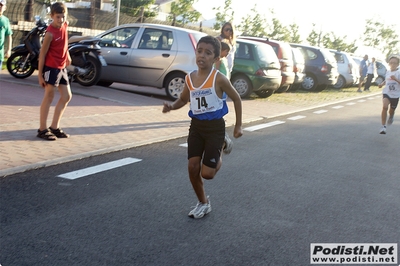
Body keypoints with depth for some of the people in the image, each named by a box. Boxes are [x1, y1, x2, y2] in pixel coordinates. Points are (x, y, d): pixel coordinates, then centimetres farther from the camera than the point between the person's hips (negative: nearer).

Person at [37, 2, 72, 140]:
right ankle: (42, 129, 4)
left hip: (62, 67, 8)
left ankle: (54, 127, 17)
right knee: (49, 97, -4)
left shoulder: (64, 25, 1)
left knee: (67, 96, 10)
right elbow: (42, 54, -16)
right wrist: (40, 74, -16)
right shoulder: (50, 33, -19)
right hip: (51, 67, -8)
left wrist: (67, 55, 21)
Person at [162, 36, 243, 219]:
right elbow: (183, 99, 15)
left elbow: (236, 99, -3)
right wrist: (171, 106, -7)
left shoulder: (218, 79, -15)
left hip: (215, 127, -4)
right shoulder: (189, 78, -1)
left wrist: (238, 126, 1)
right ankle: (203, 203, 22)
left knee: (207, 173, -4)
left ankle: (222, 145, 26)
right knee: (192, 167, -1)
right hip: (196, 126, 5)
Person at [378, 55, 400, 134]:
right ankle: (383, 126, -20)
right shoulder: (388, 72, 5)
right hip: (386, 93, 1)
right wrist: (382, 84, 6)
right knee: (385, 107, -24)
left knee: (391, 111, 14)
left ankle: (391, 116, 55)